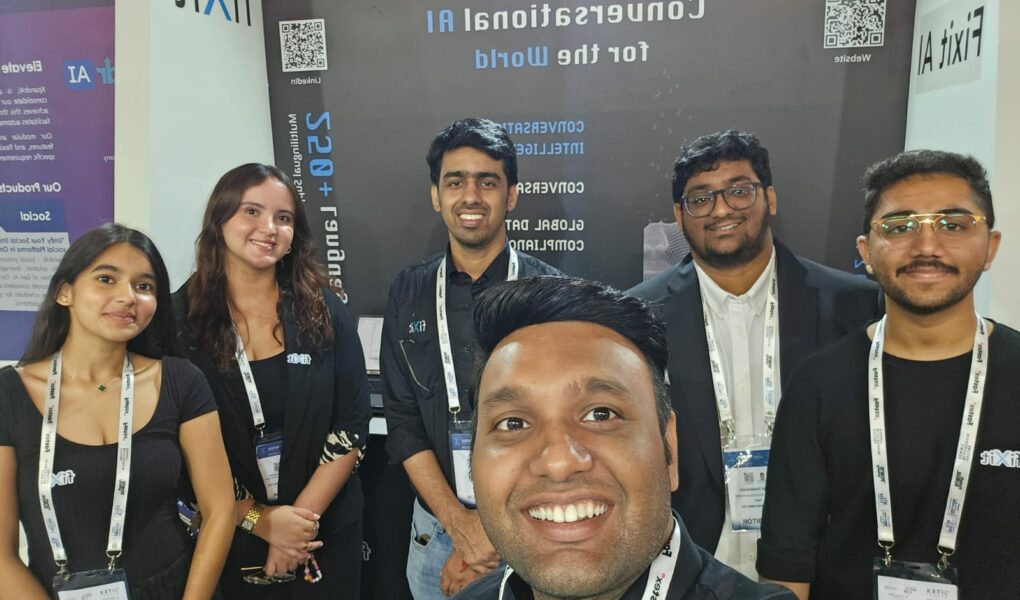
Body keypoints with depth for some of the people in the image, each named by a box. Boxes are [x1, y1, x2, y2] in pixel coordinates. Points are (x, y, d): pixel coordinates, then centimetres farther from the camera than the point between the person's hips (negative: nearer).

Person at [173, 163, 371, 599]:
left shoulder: (323, 310, -4)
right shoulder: (180, 316, -7)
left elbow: (352, 424, -6)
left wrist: (302, 516, -12)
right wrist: (259, 520, -11)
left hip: (326, 534, 1)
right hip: (228, 540, -1)